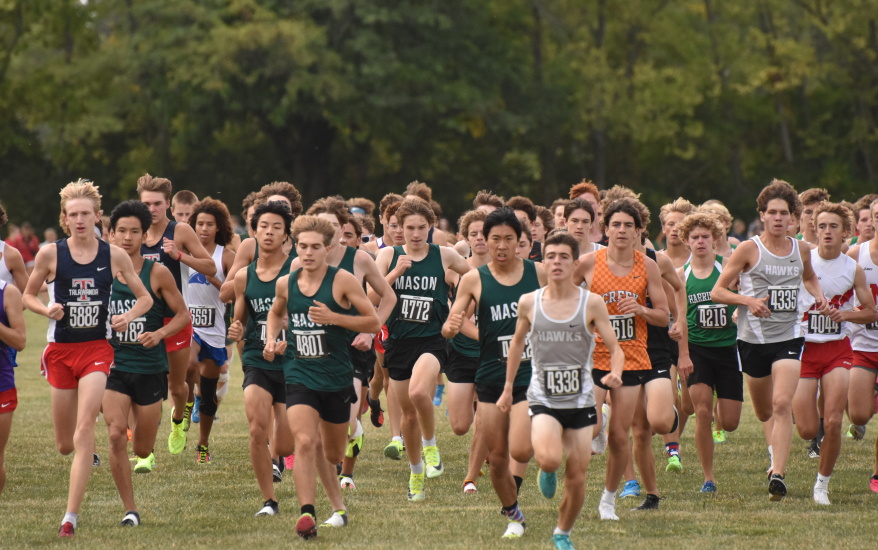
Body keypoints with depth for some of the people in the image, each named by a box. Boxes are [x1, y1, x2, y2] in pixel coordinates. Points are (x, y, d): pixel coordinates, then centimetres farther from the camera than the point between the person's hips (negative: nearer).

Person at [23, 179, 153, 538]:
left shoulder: (114, 255, -2)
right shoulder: (50, 254, -3)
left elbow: (145, 297, 8)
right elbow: (28, 296, 9)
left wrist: (129, 316, -12)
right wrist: (47, 309, -11)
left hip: (97, 349, -1)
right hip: (60, 350, 1)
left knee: (84, 431, -18)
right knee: (64, 445, 8)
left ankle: (71, 517, -18)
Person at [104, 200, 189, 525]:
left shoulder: (157, 273, -5)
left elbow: (182, 315, 0)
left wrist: (160, 334, -17)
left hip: (150, 368, -1)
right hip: (113, 365, 1)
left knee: (143, 449, 8)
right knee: (116, 435, -19)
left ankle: (144, 456, 48)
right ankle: (130, 510, -10)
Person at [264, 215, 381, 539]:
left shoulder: (342, 281, -9)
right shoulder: (286, 284, 2)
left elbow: (373, 322, -9)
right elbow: (276, 312, 25)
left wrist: (333, 317, -21)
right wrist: (272, 339, 6)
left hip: (336, 379, -1)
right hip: (300, 376, 1)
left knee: (333, 455, 13)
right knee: (305, 442, -22)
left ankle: (337, 506, 46)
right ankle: (307, 514, -24)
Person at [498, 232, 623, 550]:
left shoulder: (591, 303, -6)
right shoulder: (529, 303, -1)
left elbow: (615, 348, -4)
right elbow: (518, 342, 16)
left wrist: (615, 373, -26)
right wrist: (508, 388, 18)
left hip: (581, 401, 1)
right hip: (543, 399, -1)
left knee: (577, 479, 3)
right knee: (550, 459, -28)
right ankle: (546, 472, 10)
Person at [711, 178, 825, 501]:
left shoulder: (801, 250, 4)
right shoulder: (749, 250, -6)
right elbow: (717, 291, -5)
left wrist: (817, 295, 6)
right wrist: (747, 300, -22)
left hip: (788, 337, 0)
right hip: (753, 338, 0)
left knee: (782, 404, -19)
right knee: (764, 413, 14)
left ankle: (778, 474, -22)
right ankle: (776, 445, 50)